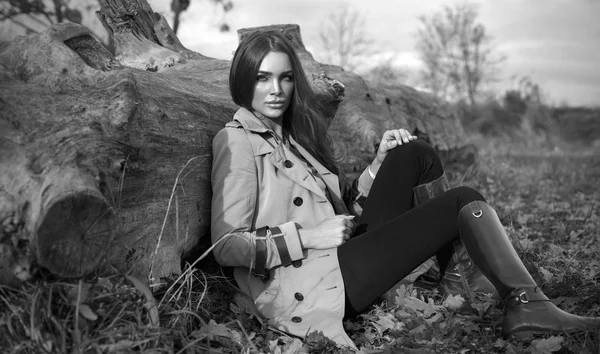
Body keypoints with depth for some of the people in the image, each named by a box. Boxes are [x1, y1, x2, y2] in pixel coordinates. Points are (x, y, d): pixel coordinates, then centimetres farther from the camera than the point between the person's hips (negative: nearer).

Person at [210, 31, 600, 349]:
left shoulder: (291, 135, 18)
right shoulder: (237, 141, -8)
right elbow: (226, 245, -17)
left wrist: (379, 165, 2)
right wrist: (309, 237, -18)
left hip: (344, 255, 8)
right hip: (309, 288, -8)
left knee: (415, 155, 1)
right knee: (464, 202, -8)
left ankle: (480, 282, 3)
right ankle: (526, 306, 7)